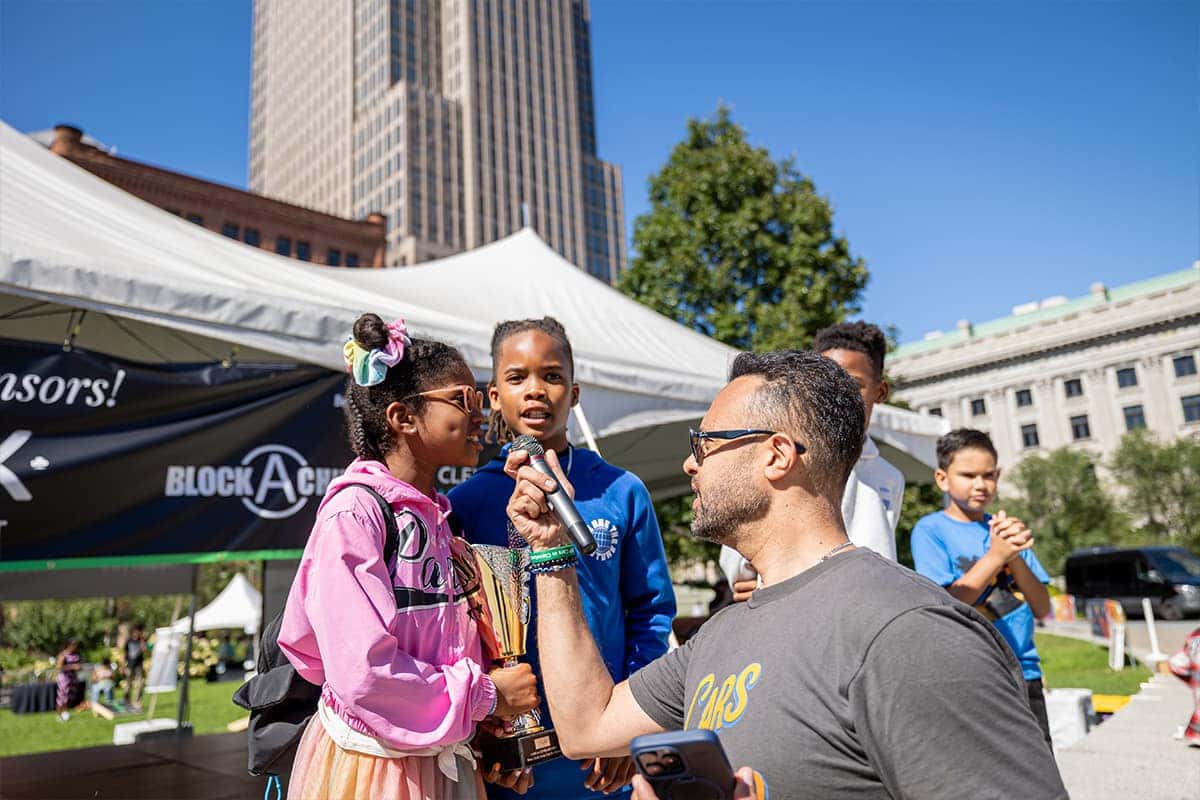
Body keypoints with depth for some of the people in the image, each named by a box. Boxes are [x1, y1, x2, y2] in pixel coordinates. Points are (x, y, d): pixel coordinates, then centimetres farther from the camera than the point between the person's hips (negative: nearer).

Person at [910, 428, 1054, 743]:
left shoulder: (1005, 528, 11)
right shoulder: (930, 530, -5)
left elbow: (1041, 609, 5)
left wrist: (1015, 557, -12)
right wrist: (995, 556, -18)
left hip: (1024, 673, 5)